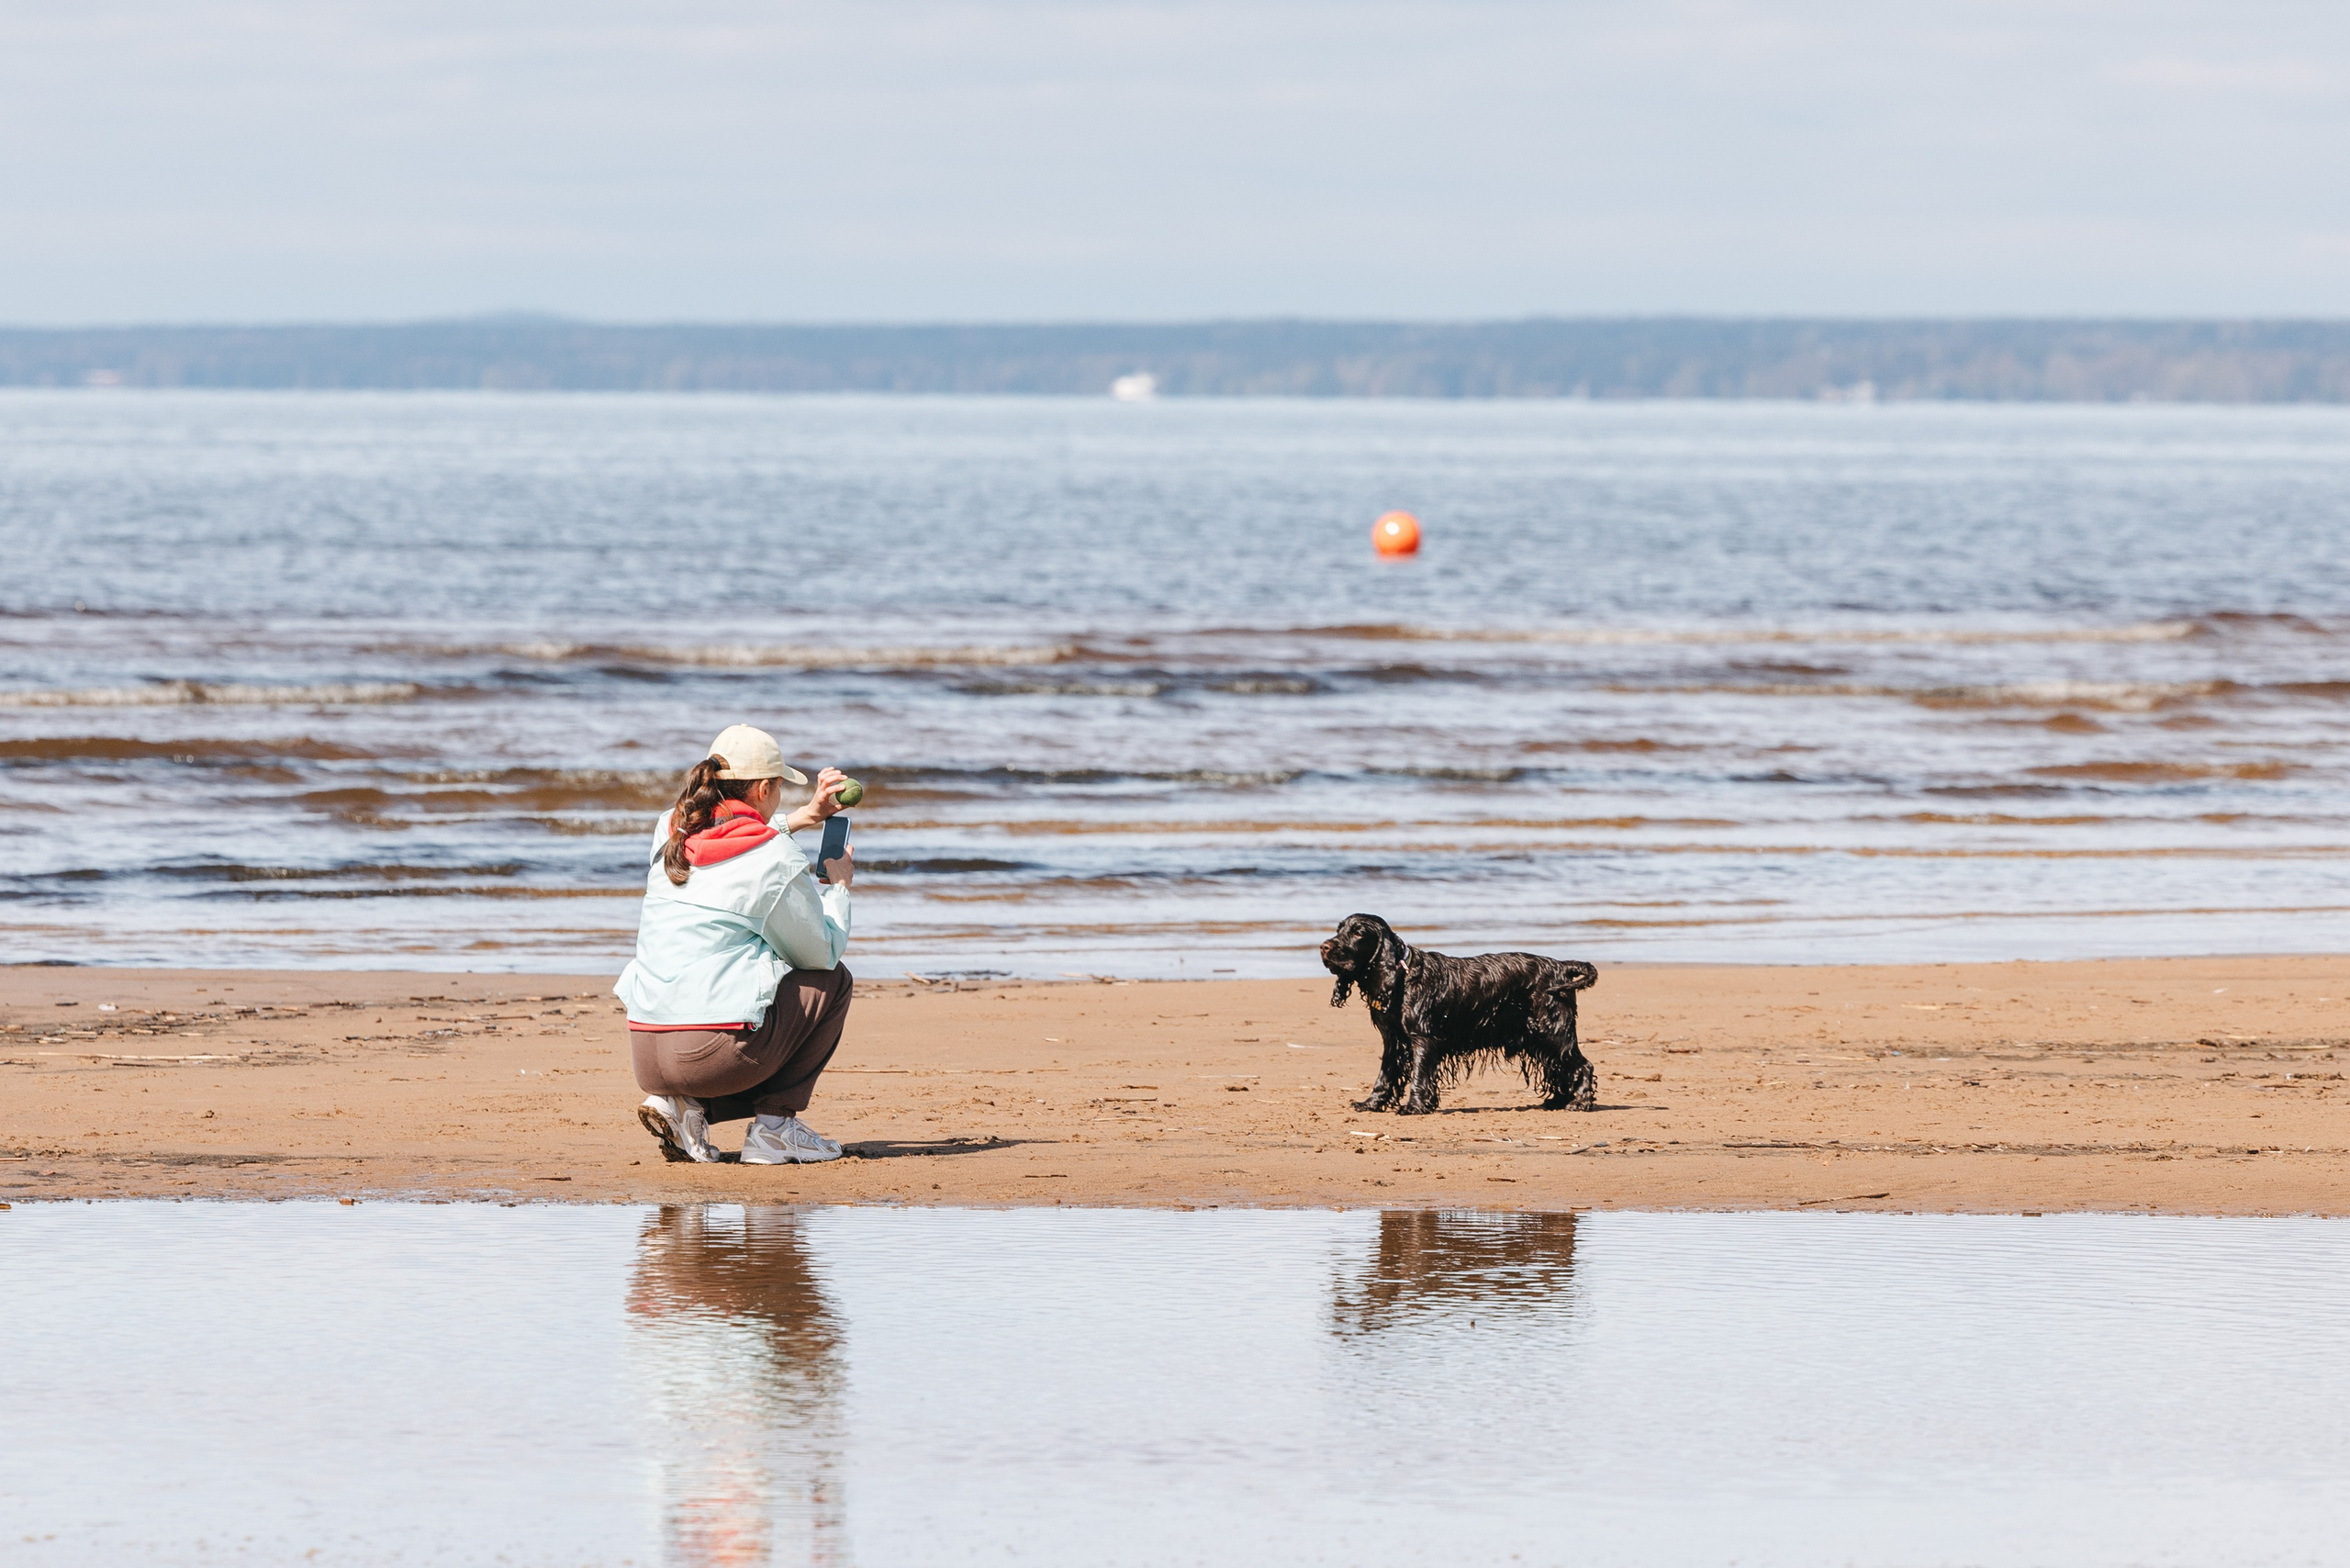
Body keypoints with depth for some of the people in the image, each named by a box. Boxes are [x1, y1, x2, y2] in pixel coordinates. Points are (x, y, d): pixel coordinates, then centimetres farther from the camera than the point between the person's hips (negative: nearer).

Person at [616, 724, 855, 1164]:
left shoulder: (671, 834, 11)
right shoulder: (779, 862, -8)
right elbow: (821, 953, 5)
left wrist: (804, 816, 39)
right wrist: (837, 886, 22)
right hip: (716, 1054, -7)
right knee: (833, 982, 17)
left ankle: (684, 1107, 9)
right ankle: (774, 1125, 9)